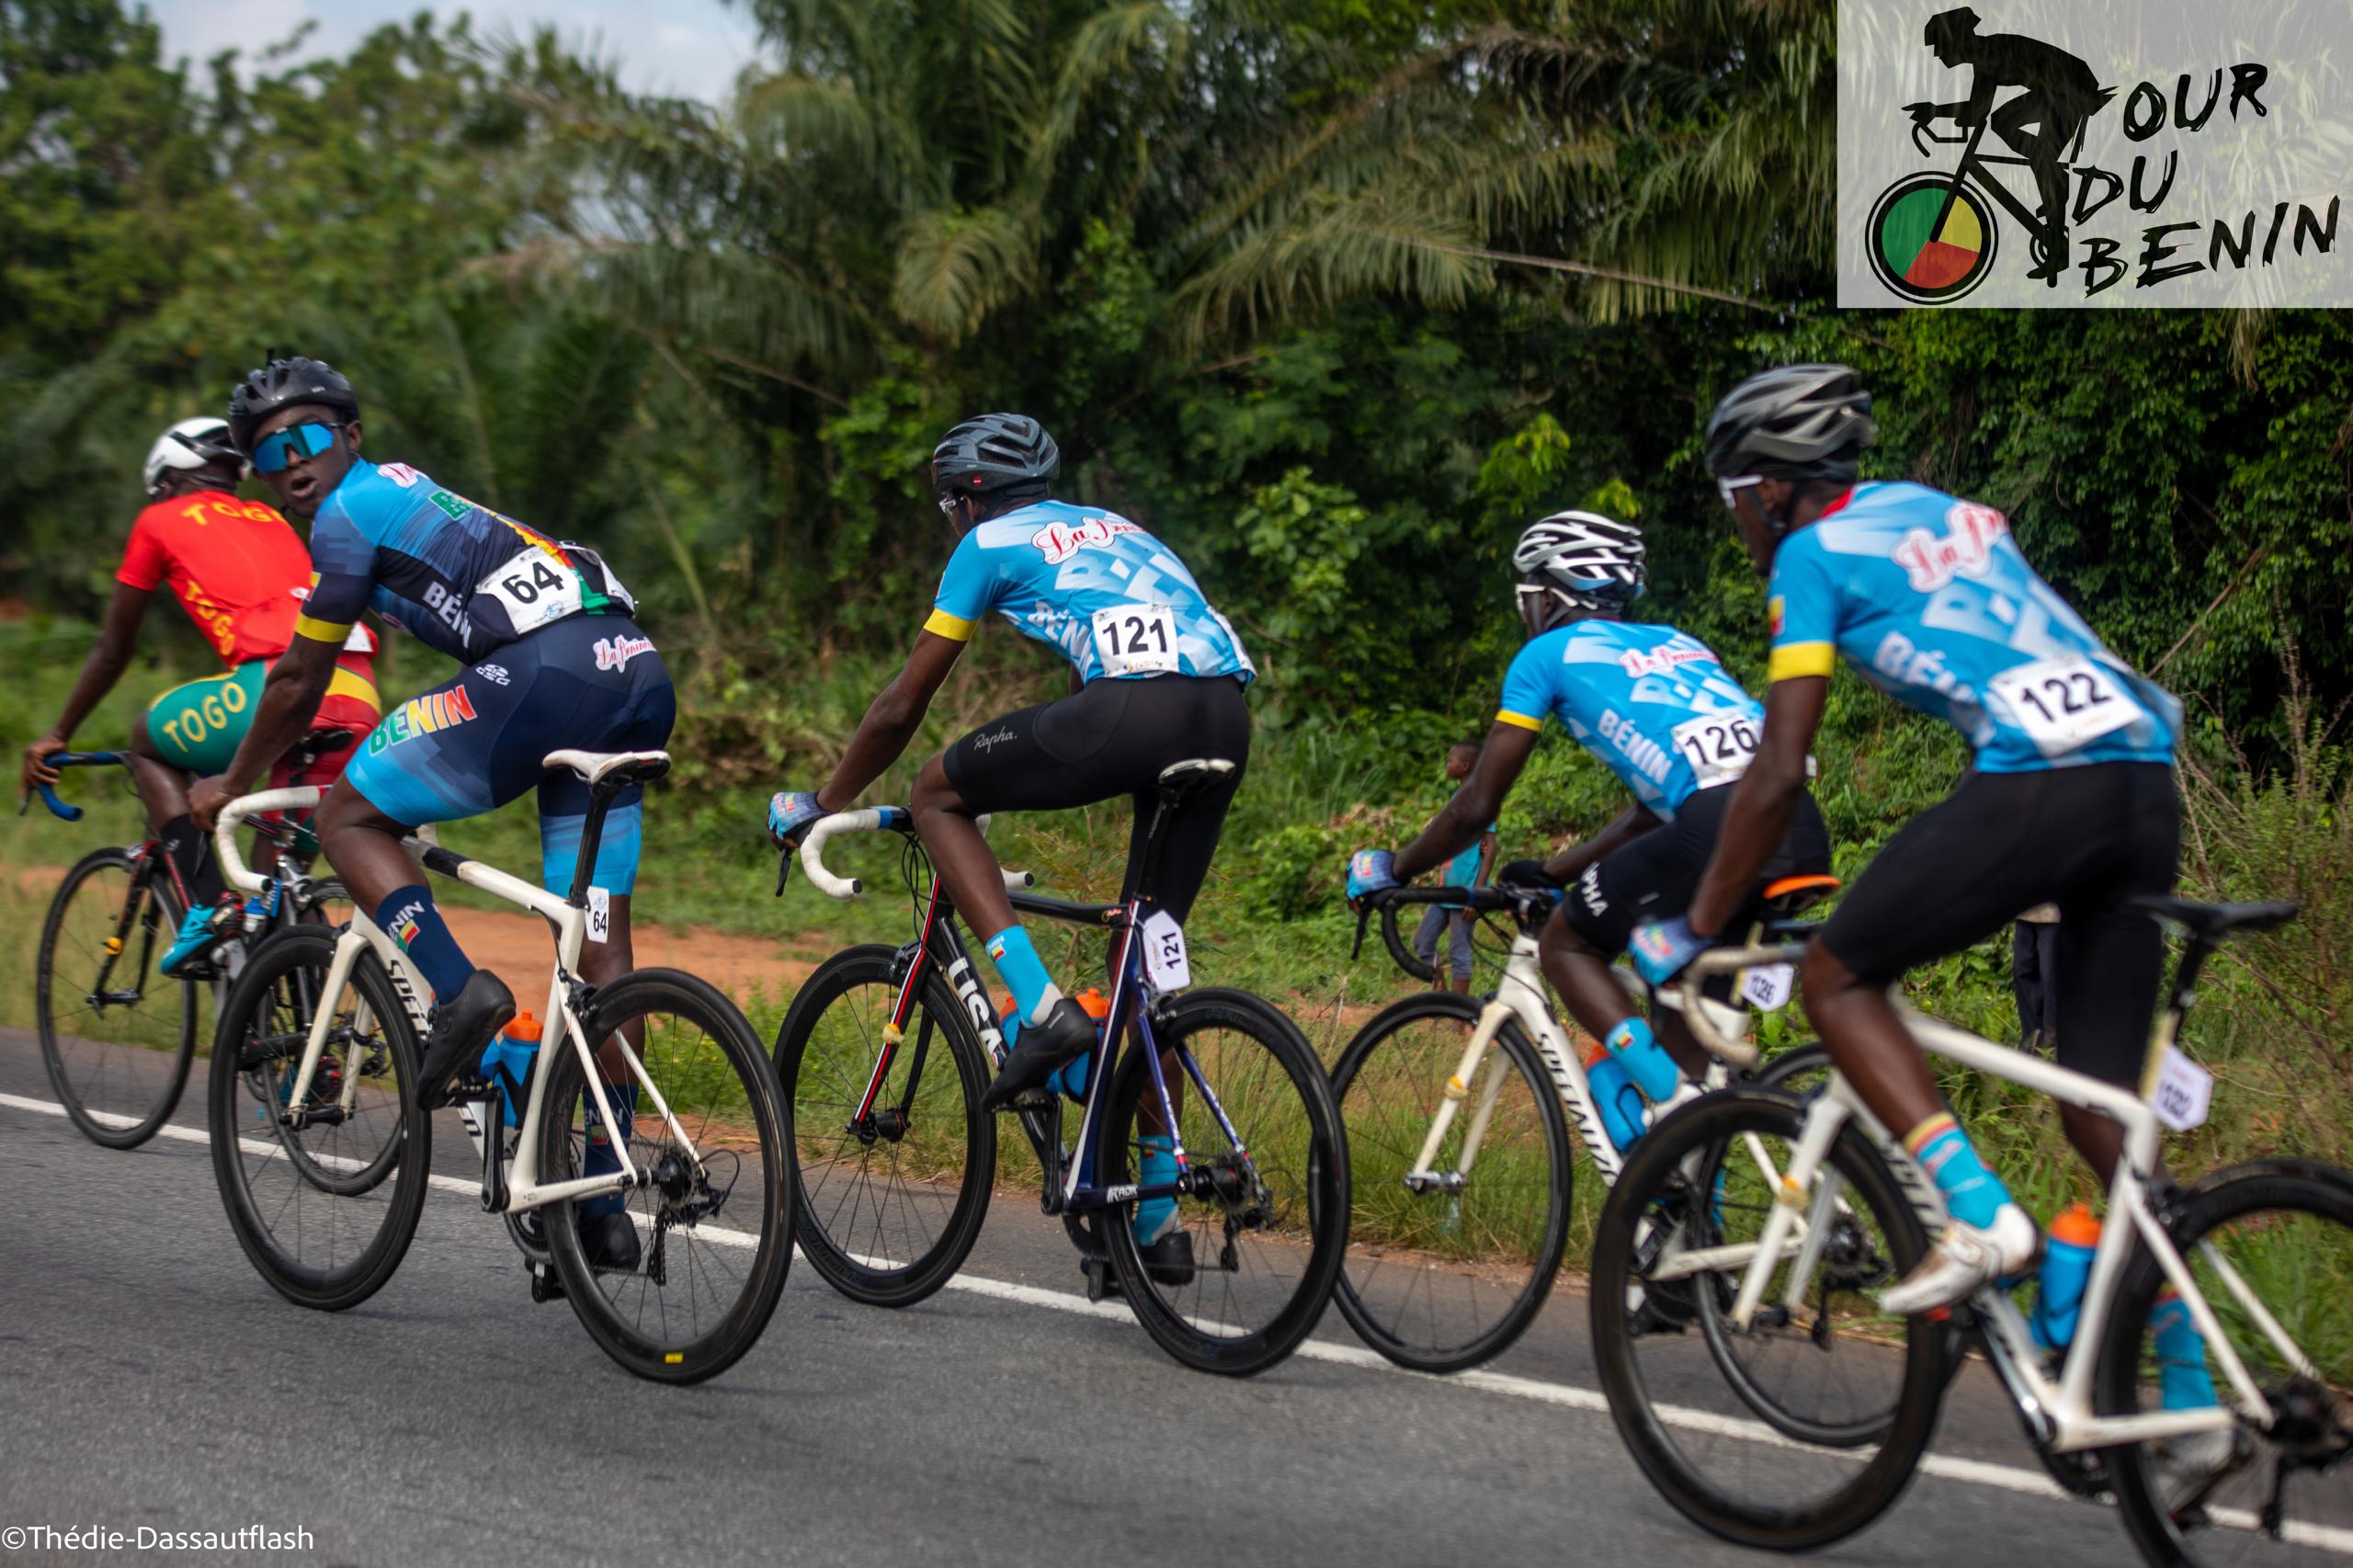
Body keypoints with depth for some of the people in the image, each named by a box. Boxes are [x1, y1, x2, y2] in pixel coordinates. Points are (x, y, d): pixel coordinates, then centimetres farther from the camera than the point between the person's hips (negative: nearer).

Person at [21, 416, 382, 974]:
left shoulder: (162, 521, 19)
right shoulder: (271, 521, 33)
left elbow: (111, 650, 25)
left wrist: (57, 737, 38)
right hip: (361, 698, 5)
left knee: (150, 743, 21)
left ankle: (208, 907, 5)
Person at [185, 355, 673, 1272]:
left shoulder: (351, 510, 6)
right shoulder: (410, 493, 32)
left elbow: (298, 683, 12)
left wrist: (233, 784, 27)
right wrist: (424, 784, 52)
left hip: (549, 673, -9)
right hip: (640, 673, 9)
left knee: (349, 819, 7)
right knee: (601, 947, 9)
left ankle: (458, 993, -14)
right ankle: (604, 1205, 11)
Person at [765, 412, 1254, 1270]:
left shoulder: (990, 544, 17)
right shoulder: (1113, 529, 37)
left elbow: (901, 706, 19)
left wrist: (818, 805, 32)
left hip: (1132, 708, -7)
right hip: (1228, 719, 7)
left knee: (937, 796, 14)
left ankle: (1041, 1007, 0)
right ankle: (1158, 1212, 17)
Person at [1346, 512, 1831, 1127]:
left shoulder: (1549, 653, 15)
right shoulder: (1676, 642, 33)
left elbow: (1476, 806, 17)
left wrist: (1392, 869, 32)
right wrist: (1552, 872, 45)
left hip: (1720, 827, -7)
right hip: (1805, 829, 7)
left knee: (1565, 944, 13)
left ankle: (1670, 1097, -7)